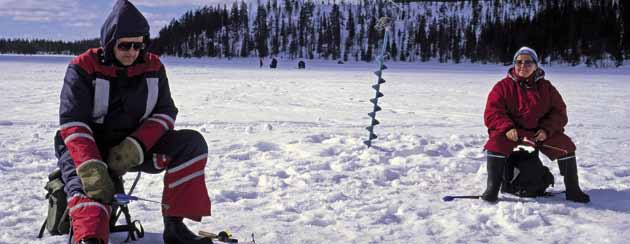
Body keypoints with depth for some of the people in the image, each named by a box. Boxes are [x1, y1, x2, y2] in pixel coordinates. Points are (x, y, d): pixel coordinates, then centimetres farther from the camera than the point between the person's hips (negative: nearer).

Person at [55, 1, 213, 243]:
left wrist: (135, 146, -21)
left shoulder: (153, 67, 3)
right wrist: (91, 167, -34)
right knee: (88, 187, -34)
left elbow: (165, 113, -1)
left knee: (192, 142, -17)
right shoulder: (83, 68, -9)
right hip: (87, 149, -3)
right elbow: (73, 123, -17)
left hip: (135, 148, 3)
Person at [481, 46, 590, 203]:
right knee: (497, 143, -33)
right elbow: (492, 112, -6)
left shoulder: (546, 87, 7)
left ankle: (572, 189, -3)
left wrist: (547, 130, -13)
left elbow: (559, 111, 6)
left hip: (540, 132, 2)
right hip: (511, 131, -2)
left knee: (565, 144, -17)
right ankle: (492, 188, -26)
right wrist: (507, 128, -24)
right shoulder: (503, 86, 0)